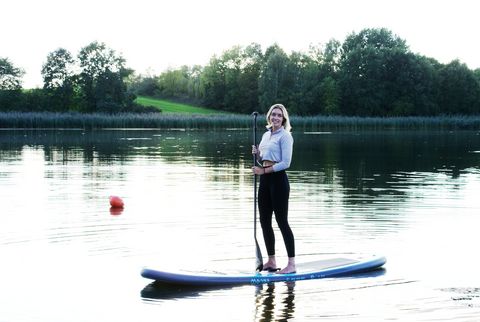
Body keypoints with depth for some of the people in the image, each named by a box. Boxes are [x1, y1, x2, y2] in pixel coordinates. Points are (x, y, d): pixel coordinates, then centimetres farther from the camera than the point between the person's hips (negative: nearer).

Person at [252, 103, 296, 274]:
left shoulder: (285, 136, -8)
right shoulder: (266, 135, 15)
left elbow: (285, 163, -16)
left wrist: (264, 171, -17)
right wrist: (257, 154, 1)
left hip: (278, 179, -8)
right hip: (265, 180, 8)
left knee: (282, 221, -7)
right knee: (265, 221, 10)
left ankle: (291, 264, -2)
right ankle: (271, 261, 20)